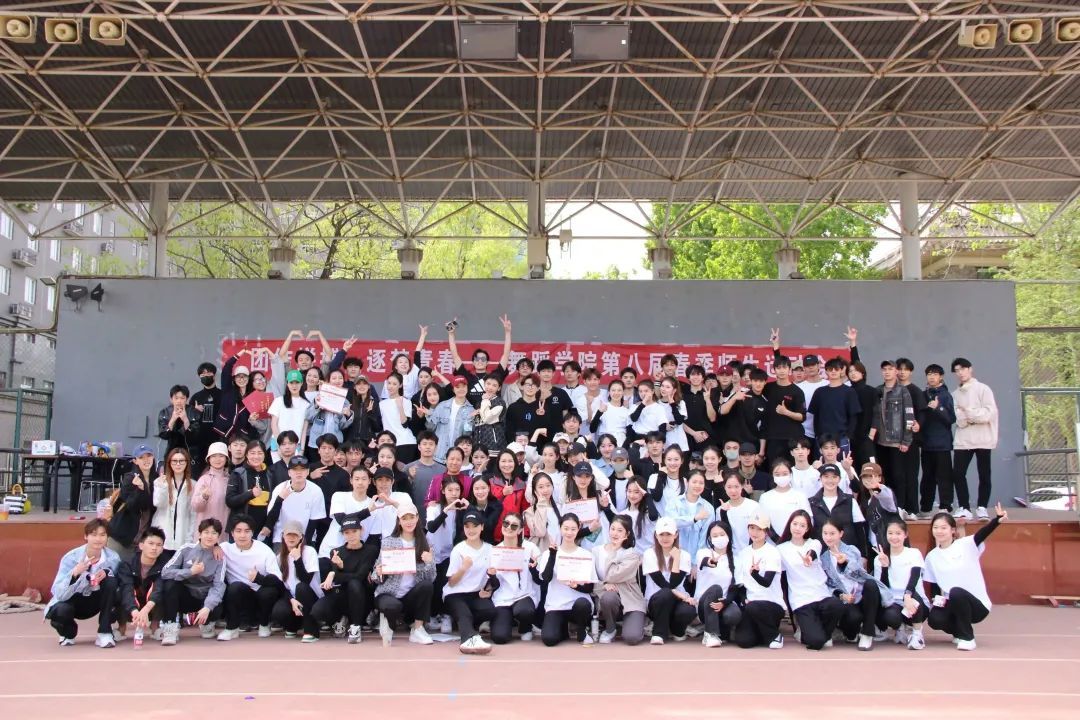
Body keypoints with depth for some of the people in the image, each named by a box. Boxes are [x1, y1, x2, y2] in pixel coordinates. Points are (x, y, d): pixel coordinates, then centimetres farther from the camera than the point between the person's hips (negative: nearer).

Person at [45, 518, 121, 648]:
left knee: (110, 581, -27)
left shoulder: (112, 557, -18)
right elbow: (59, 594, -29)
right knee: (60, 610, -35)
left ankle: (105, 633, -17)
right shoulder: (71, 557, -23)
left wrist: (107, 573, -29)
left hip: (95, 601, 2)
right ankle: (68, 633, 3)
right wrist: (74, 573, -46)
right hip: (73, 600, -2)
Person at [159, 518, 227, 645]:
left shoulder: (220, 557, -8)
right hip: (184, 596, 0)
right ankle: (170, 628, -20)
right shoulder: (187, 549, -9)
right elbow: (165, 572, -16)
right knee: (169, 582, -30)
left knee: (216, 610, -32)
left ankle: (206, 624, 8)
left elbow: (218, 586, -18)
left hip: (203, 598, 0)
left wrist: (207, 607, -34)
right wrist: (191, 571, -24)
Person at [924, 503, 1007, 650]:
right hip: (952, 604, 4)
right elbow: (933, 585, 11)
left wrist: (998, 520, -45)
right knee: (935, 619, -27)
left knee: (956, 592, -35)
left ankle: (967, 637, -12)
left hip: (977, 604, -4)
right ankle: (959, 631, 10)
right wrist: (935, 598, -12)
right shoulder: (932, 556, 7)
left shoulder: (966, 545, -6)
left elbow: (983, 533, -25)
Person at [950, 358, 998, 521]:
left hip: (982, 439, -4)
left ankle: (981, 507, 12)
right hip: (962, 440, 4)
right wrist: (976, 415, -15)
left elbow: (989, 414, -12)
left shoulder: (983, 389, -1)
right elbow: (959, 420, 0)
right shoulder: (956, 394, 11)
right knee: (957, 474, -2)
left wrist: (967, 412, -10)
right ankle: (964, 508, 6)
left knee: (984, 475, 3)